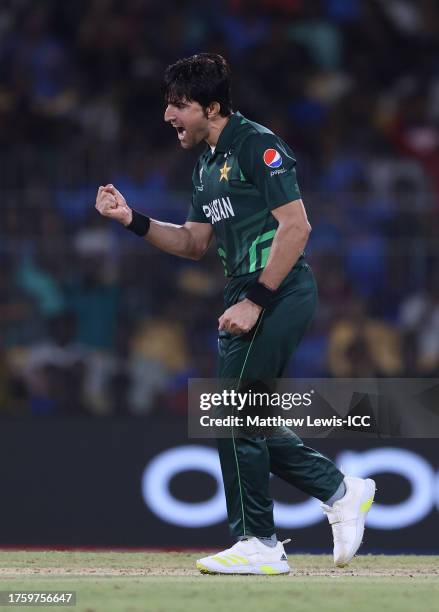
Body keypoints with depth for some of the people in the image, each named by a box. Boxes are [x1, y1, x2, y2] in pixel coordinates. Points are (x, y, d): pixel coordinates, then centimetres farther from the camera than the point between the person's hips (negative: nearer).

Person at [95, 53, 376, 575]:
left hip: (279, 294, -10)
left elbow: (296, 227, -18)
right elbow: (193, 242, 22)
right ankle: (341, 492, 21)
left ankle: (258, 545, 0)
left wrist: (255, 301, -20)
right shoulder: (207, 166, 17)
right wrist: (132, 219, 7)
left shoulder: (257, 146, -12)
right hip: (248, 301, 10)